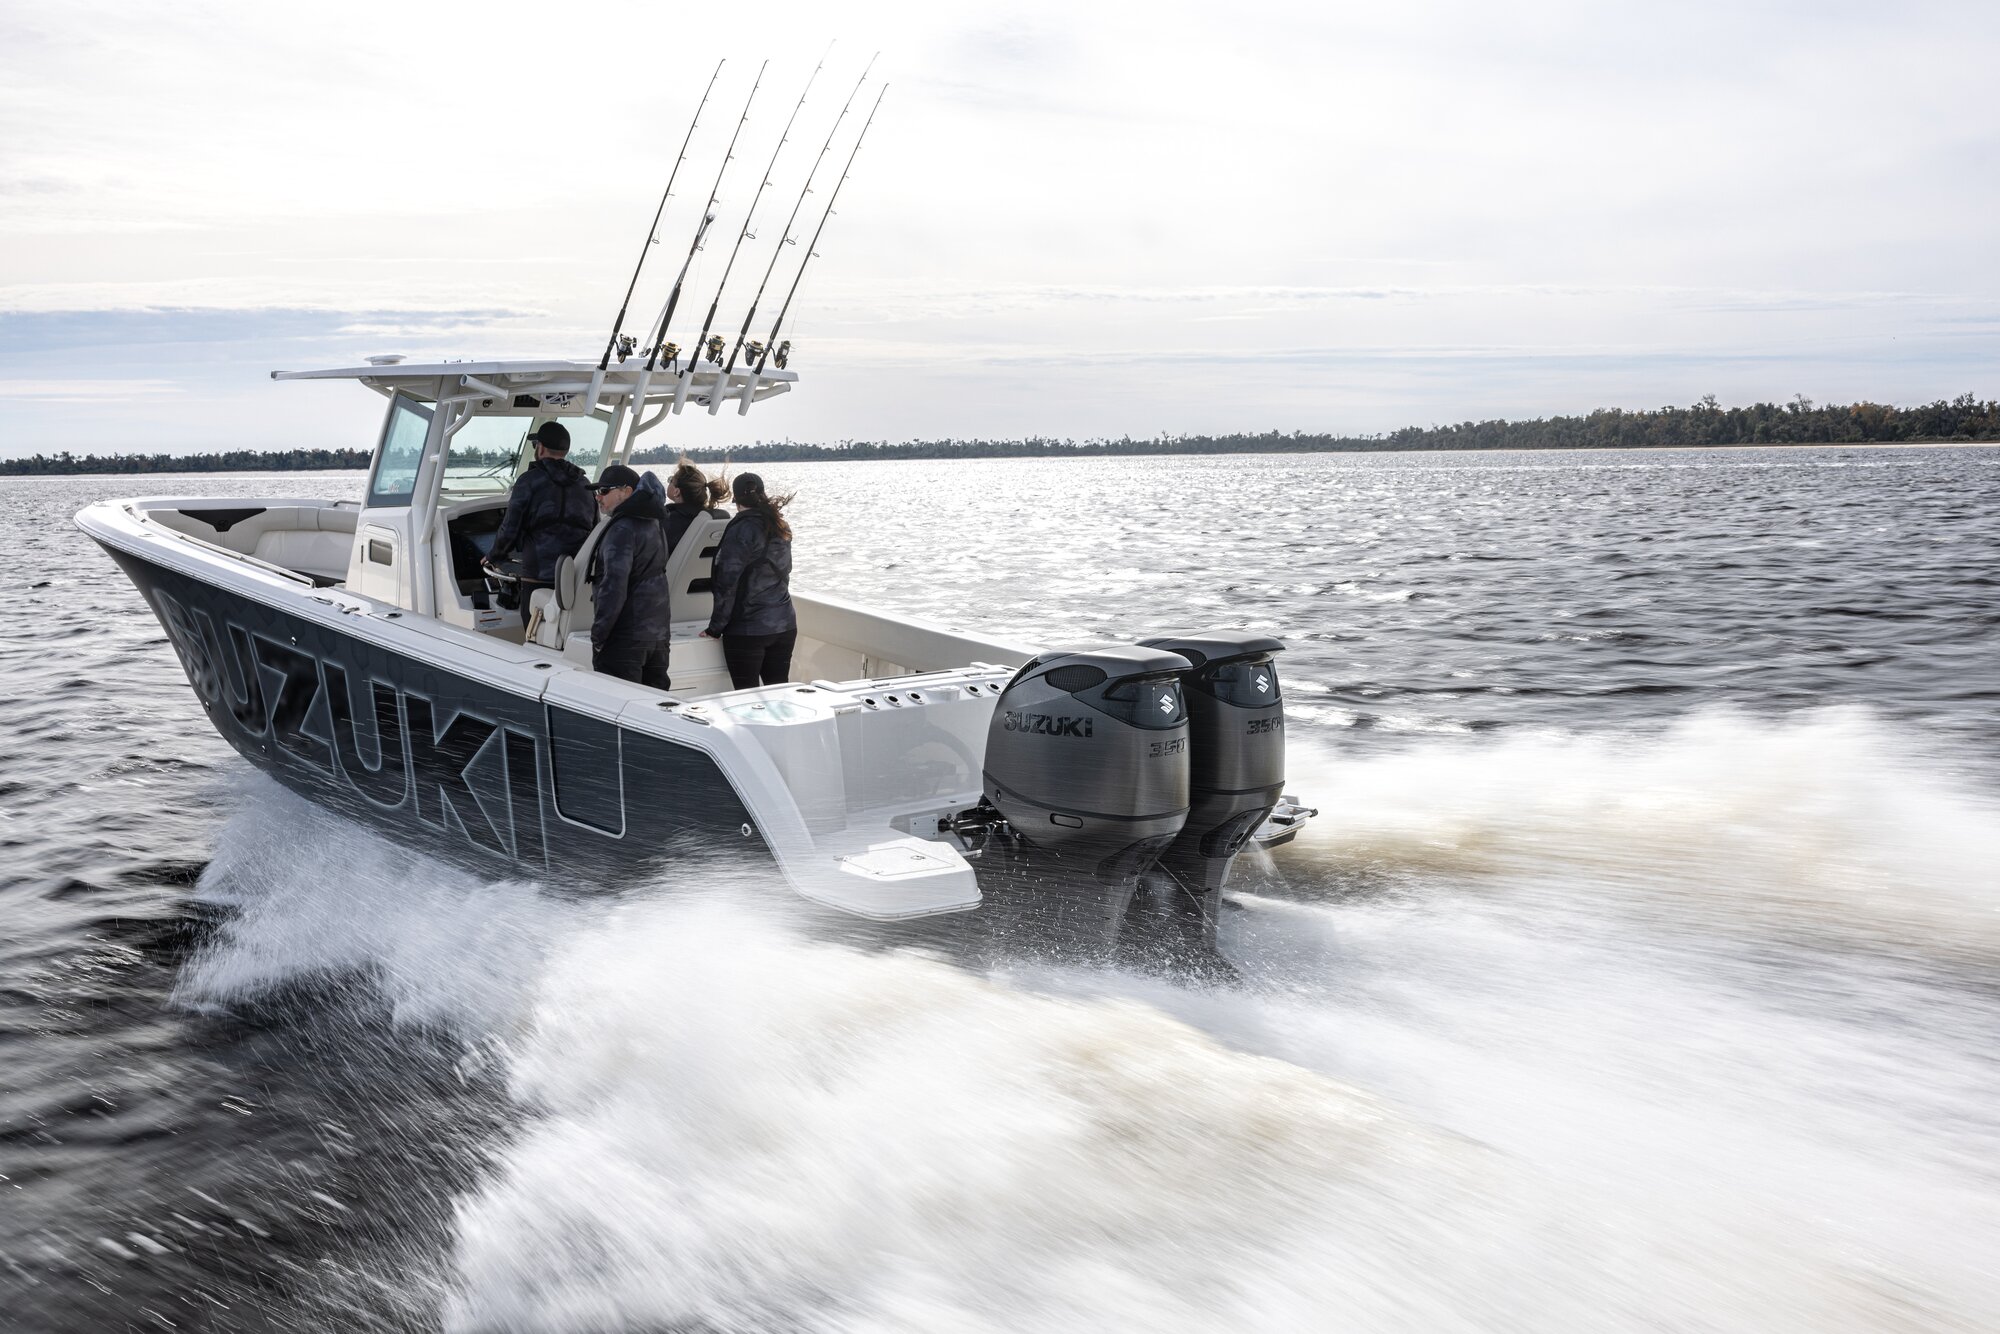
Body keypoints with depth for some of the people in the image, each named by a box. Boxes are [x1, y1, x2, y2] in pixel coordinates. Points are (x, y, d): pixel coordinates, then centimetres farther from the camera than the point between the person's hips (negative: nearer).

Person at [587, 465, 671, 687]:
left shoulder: (622, 529, -15)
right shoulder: (654, 525, 15)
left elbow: (614, 587, -22)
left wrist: (598, 634, -17)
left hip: (624, 638, -9)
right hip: (658, 633, 9)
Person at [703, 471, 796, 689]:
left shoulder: (741, 530, -12)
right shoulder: (781, 528, 10)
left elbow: (728, 584, -13)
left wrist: (715, 628, -8)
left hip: (747, 630, -6)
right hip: (784, 625, 6)